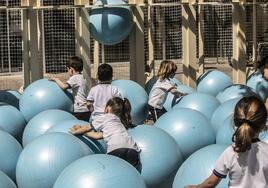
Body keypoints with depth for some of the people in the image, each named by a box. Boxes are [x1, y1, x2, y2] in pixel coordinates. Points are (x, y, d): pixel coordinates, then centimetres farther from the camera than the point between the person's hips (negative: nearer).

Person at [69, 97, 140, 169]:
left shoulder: (104, 117, 18)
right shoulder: (120, 121, 34)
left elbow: (87, 128, 31)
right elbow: (98, 135, 31)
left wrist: (75, 131, 49)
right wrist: (81, 130, 41)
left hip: (117, 149, -5)